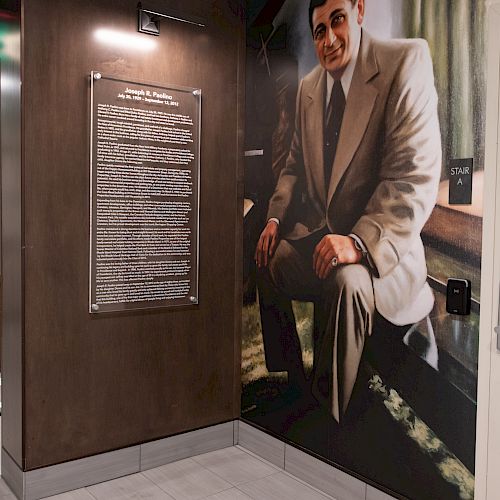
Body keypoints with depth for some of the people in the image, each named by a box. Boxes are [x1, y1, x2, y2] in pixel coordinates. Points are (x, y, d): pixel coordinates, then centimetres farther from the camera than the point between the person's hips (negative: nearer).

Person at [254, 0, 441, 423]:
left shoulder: (407, 61, -13)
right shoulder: (308, 87, 10)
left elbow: (416, 177, -21)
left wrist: (360, 241, -31)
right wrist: (276, 218, 2)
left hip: (380, 246, -7)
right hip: (316, 233, 8)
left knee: (347, 282, -33)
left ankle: (328, 415, -9)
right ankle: (289, 384, 21)